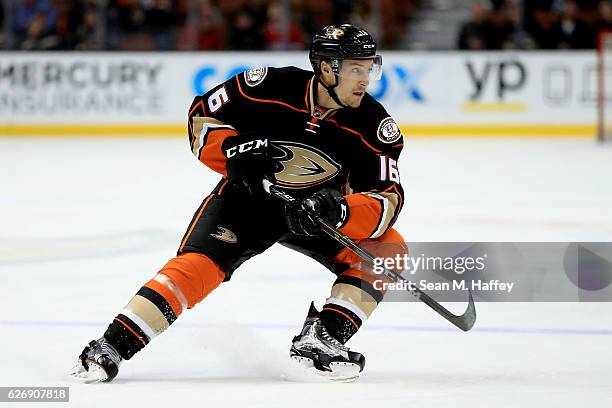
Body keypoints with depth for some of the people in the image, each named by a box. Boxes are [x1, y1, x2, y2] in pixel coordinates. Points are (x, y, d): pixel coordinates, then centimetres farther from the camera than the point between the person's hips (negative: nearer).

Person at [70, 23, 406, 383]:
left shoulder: (374, 123, -20)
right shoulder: (270, 87, -23)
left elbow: (388, 198, -22)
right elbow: (202, 116, -10)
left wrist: (341, 211, -41)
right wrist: (234, 151, -28)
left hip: (318, 206, 3)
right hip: (250, 194, -2)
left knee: (386, 249, -19)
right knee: (201, 261, -24)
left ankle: (319, 340, -19)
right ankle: (111, 347, -26)